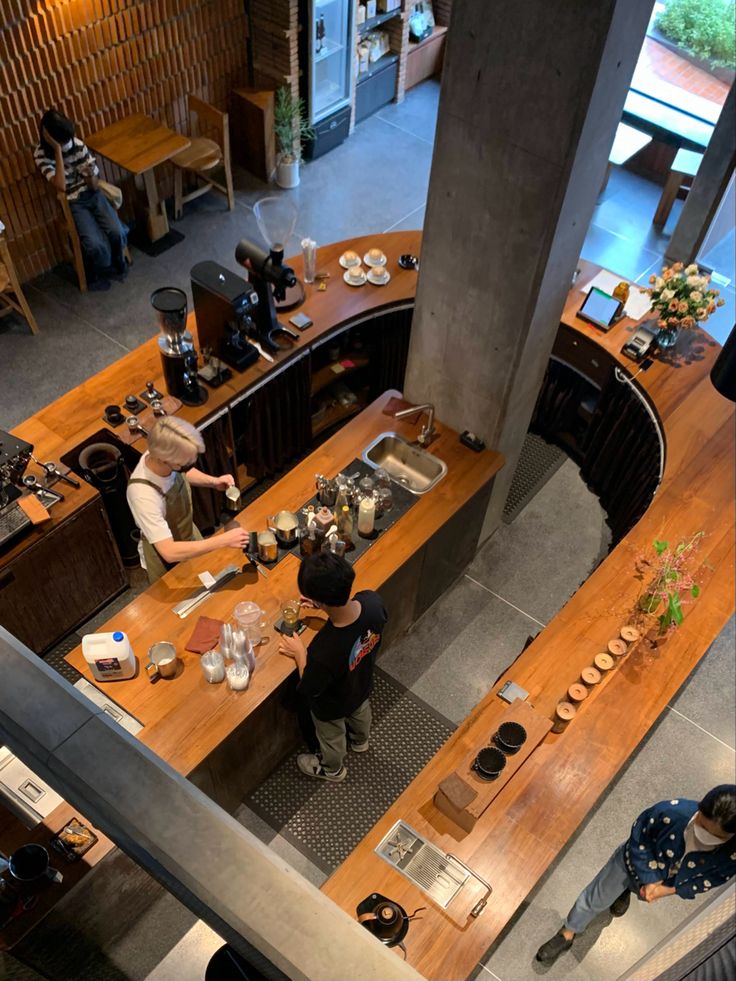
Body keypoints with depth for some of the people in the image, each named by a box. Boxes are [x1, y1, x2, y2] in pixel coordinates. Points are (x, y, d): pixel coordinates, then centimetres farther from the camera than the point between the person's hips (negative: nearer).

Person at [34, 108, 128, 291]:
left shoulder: (77, 144, -5)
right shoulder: (41, 155, -14)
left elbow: (94, 186, -1)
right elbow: (61, 186, -29)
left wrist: (90, 174, -26)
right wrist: (57, 149, -28)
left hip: (92, 195, 3)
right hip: (73, 204, -3)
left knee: (117, 233, -20)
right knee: (97, 246, -23)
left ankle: (117, 263, 14)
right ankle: (95, 275, 11)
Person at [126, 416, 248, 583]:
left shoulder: (161, 455, -24)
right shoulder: (143, 494, -44)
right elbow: (170, 552, -44)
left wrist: (213, 481, -16)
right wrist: (223, 540, -46)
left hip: (188, 533, 6)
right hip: (165, 559, -6)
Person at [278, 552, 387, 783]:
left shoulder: (324, 651, -49)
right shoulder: (372, 600, -35)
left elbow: (309, 690, -26)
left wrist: (300, 653, -13)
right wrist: (327, 606, -13)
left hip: (332, 705, -5)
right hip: (362, 684, 5)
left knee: (331, 738, 31)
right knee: (360, 711, 39)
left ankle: (332, 769, 63)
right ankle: (361, 740, 72)